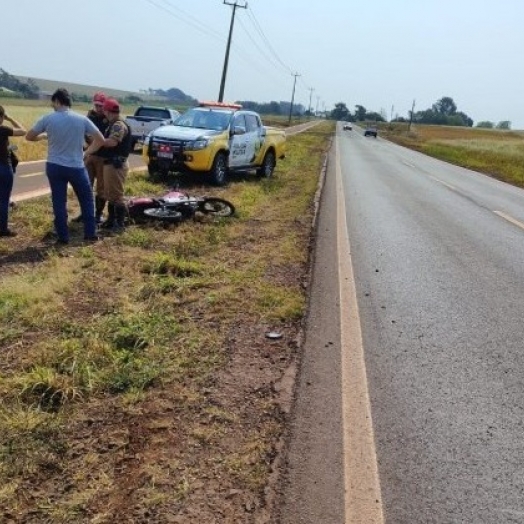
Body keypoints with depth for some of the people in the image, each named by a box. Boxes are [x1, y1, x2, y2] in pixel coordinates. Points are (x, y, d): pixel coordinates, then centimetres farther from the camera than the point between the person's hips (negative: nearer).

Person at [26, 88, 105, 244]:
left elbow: (29, 137, 3)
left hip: (54, 166, 1)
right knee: (87, 200, 14)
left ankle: (63, 236, 11)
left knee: (59, 203, 8)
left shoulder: (48, 118, -6)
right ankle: (90, 233, 15)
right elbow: (100, 140, -3)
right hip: (76, 167, 0)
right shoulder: (82, 119, -5)